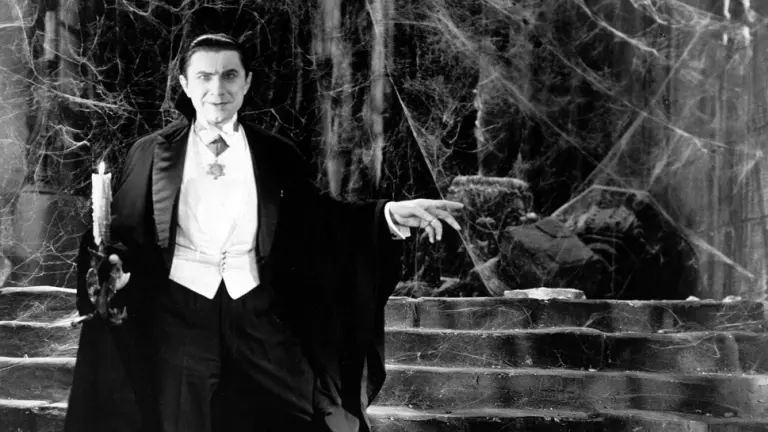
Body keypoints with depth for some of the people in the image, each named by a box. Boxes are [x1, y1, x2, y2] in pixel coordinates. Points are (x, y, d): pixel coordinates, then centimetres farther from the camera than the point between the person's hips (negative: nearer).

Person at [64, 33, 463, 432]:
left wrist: (388, 214, -10)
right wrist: (115, 264, -18)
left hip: (257, 322, 1)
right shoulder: (150, 155, 3)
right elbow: (123, 232, 4)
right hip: (176, 319, -1)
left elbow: (318, 220, 3)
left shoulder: (276, 156, 5)